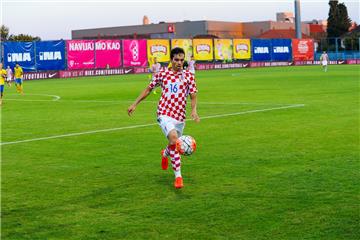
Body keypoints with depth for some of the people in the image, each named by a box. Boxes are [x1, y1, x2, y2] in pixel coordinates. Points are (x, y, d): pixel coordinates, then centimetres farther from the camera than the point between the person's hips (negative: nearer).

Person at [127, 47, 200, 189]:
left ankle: (165, 154, 53)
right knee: (174, 139, -27)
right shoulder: (162, 74, 3)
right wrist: (135, 104, 13)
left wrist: (194, 110, -16)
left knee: (174, 145, 13)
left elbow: (193, 97, 3)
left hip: (180, 116, 3)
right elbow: (148, 89, 14)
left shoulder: (189, 76, 4)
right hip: (165, 114, -3)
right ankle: (178, 176, -18)